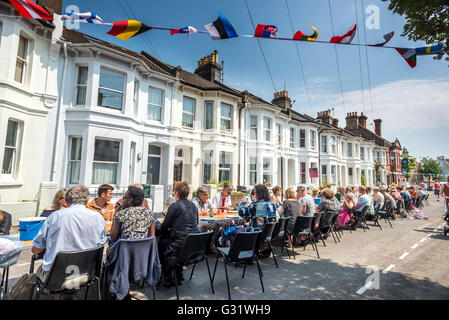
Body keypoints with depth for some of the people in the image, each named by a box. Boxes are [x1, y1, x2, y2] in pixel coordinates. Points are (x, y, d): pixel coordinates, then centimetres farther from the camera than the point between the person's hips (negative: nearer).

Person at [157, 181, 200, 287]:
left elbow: (164, 227, -3)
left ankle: (167, 279, 24)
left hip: (182, 245, -6)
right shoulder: (193, 205, 10)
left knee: (161, 241, 18)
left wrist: (156, 226, 19)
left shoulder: (175, 206, -8)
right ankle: (179, 275, 29)